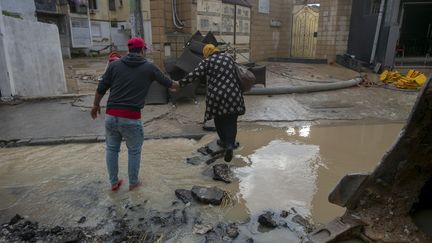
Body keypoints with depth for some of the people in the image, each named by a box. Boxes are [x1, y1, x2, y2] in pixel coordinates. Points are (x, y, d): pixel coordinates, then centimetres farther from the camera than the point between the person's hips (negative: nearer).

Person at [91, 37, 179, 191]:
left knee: (112, 149, 19)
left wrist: (96, 105, 23)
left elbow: (101, 88, 7)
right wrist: (177, 85, 39)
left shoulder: (115, 64, 6)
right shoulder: (149, 67, 2)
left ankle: (114, 183, 31)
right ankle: (133, 183, 29)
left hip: (111, 115, 3)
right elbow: (167, 83, 17)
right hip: (131, 118, -3)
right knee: (134, 151, 15)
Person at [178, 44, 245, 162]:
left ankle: (224, 141, 33)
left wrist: (180, 83, -1)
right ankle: (229, 144, -9)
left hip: (216, 96, -2)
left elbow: (194, 75, -7)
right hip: (233, 95, 3)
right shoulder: (228, 57, 14)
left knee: (219, 119, 19)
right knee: (231, 121, 7)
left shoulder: (206, 62, 0)